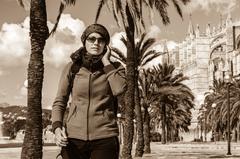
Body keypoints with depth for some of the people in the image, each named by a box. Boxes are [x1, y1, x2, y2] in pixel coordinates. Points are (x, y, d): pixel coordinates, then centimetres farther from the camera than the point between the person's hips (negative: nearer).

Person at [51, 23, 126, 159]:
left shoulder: (114, 67, 7)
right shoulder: (72, 67, 7)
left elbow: (119, 89, -14)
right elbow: (60, 102, 9)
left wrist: (106, 61, -4)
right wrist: (57, 128, -7)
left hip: (104, 138, -1)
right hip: (74, 137, 1)